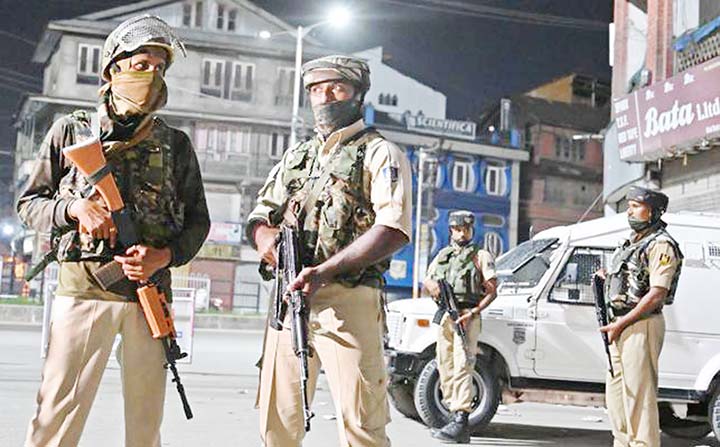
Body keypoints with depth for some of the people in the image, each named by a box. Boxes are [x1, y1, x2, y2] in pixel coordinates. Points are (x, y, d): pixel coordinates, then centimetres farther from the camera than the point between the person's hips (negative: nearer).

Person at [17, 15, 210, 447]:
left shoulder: (177, 144, 9)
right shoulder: (72, 130, 6)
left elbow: (198, 221, 11)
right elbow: (29, 204, 9)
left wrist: (164, 256, -8)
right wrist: (74, 208, -11)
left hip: (151, 291, 2)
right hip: (82, 286, -2)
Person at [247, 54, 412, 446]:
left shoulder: (380, 154, 2)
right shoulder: (296, 156, 23)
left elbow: (394, 229, -11)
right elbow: (260, 213, 22)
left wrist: (325, 270, -21)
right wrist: (263, 234, -4)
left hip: (347, 302, -6)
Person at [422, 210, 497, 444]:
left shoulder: (481, 256, 6)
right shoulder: (443, 255, 22)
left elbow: (491, 290, -1)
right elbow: (426, 280, 22)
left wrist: (473, 313, -15)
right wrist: (431, 285, -5)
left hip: (466, 317, -6)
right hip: (444, 316, 6)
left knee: (462, 367, -17)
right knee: (445, 368, 6)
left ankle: (461, 421, -25)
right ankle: (454, 414, 13)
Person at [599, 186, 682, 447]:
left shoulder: (661, 245, -11)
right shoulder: (632, 242, 19)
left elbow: (657, 295, -18)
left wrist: (620, 324, -18)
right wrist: (606, 278, 7)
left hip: (641, 326, -10)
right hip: (620, 326, 10)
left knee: (638, 394, -9)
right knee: (616, 391, 14)